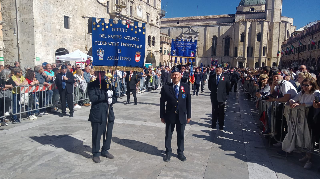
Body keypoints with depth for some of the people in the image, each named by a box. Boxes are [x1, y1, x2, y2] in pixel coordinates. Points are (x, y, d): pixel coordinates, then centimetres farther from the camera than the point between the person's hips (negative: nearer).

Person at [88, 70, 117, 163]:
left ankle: (105, 151, 29)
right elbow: (92, 98, -15)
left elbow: (114, 97, 15)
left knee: (108, 133, 11)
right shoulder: (92, 85, -1)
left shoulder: (109, 84, 14)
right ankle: (96, 153, 17)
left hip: (109, 113, 5)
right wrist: (106, 96, -17)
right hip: (97, 114, -5)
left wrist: (111, 100, -7)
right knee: (97, 134, 2)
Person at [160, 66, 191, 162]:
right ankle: (168, 152, 29)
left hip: (181, 116, 1)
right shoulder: (166, 88, -4)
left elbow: (188, 102, 3)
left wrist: (189, 116, 2)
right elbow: (162, 103, 0)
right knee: (168, 135, 10)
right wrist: (162, 116, -2)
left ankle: (180, 152, 31)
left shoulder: (186, 87, 0)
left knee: (181, 135, 13)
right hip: (170, 116, -1)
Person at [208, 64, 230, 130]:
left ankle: (221, 125, 17)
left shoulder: (225, 77, -1)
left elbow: (228, 87, 5)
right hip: (214, 97, 2)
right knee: (214, 111, 11)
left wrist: (225, 94, 5)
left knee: (221, 112, 6)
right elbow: (209, 86, 14)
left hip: (221, 97, -1)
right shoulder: (211, 77, 4)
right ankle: (213, 124, 22)